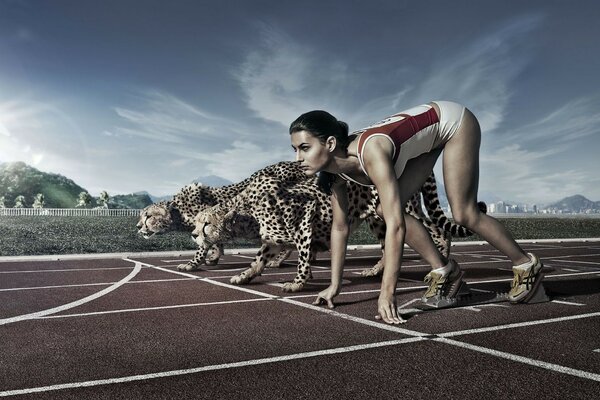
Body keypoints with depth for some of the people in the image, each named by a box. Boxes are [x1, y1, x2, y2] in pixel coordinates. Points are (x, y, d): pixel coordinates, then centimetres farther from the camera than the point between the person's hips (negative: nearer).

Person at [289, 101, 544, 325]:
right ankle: (443, 270, 9)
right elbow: (340, 227, -7)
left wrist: (387, 293, -42)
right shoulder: (335, 170, -17)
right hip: (426, 137, 7)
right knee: (386, 210, -7)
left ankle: (527, 265, 17)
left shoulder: (371, 152, -41)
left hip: (452, 121, -6)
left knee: (464, 214, -8)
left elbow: (396, 226, -44)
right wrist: (335, 285, -4)